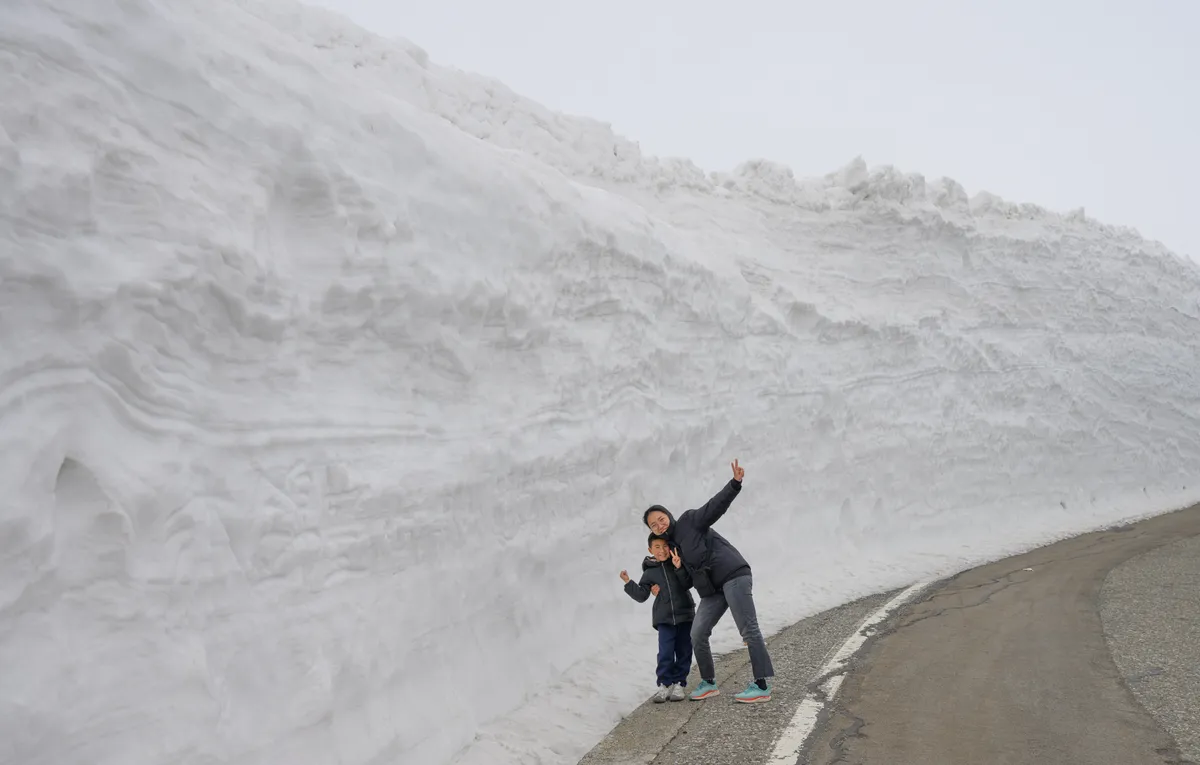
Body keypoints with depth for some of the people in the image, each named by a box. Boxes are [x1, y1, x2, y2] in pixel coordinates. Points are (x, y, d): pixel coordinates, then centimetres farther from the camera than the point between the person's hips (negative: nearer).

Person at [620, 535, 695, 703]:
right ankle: (664, 684, 1)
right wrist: (628, 583, -9)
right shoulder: (650, 572, 4)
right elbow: (641, 596, 2)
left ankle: (678, 683, 13)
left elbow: (688, 583, -7)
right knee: (665, 652, -10)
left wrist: (679, 568, -22)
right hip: (664, 618, -1)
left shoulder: (678, 562, 4)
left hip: (684, 613, 1)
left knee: (684, 651, 3)